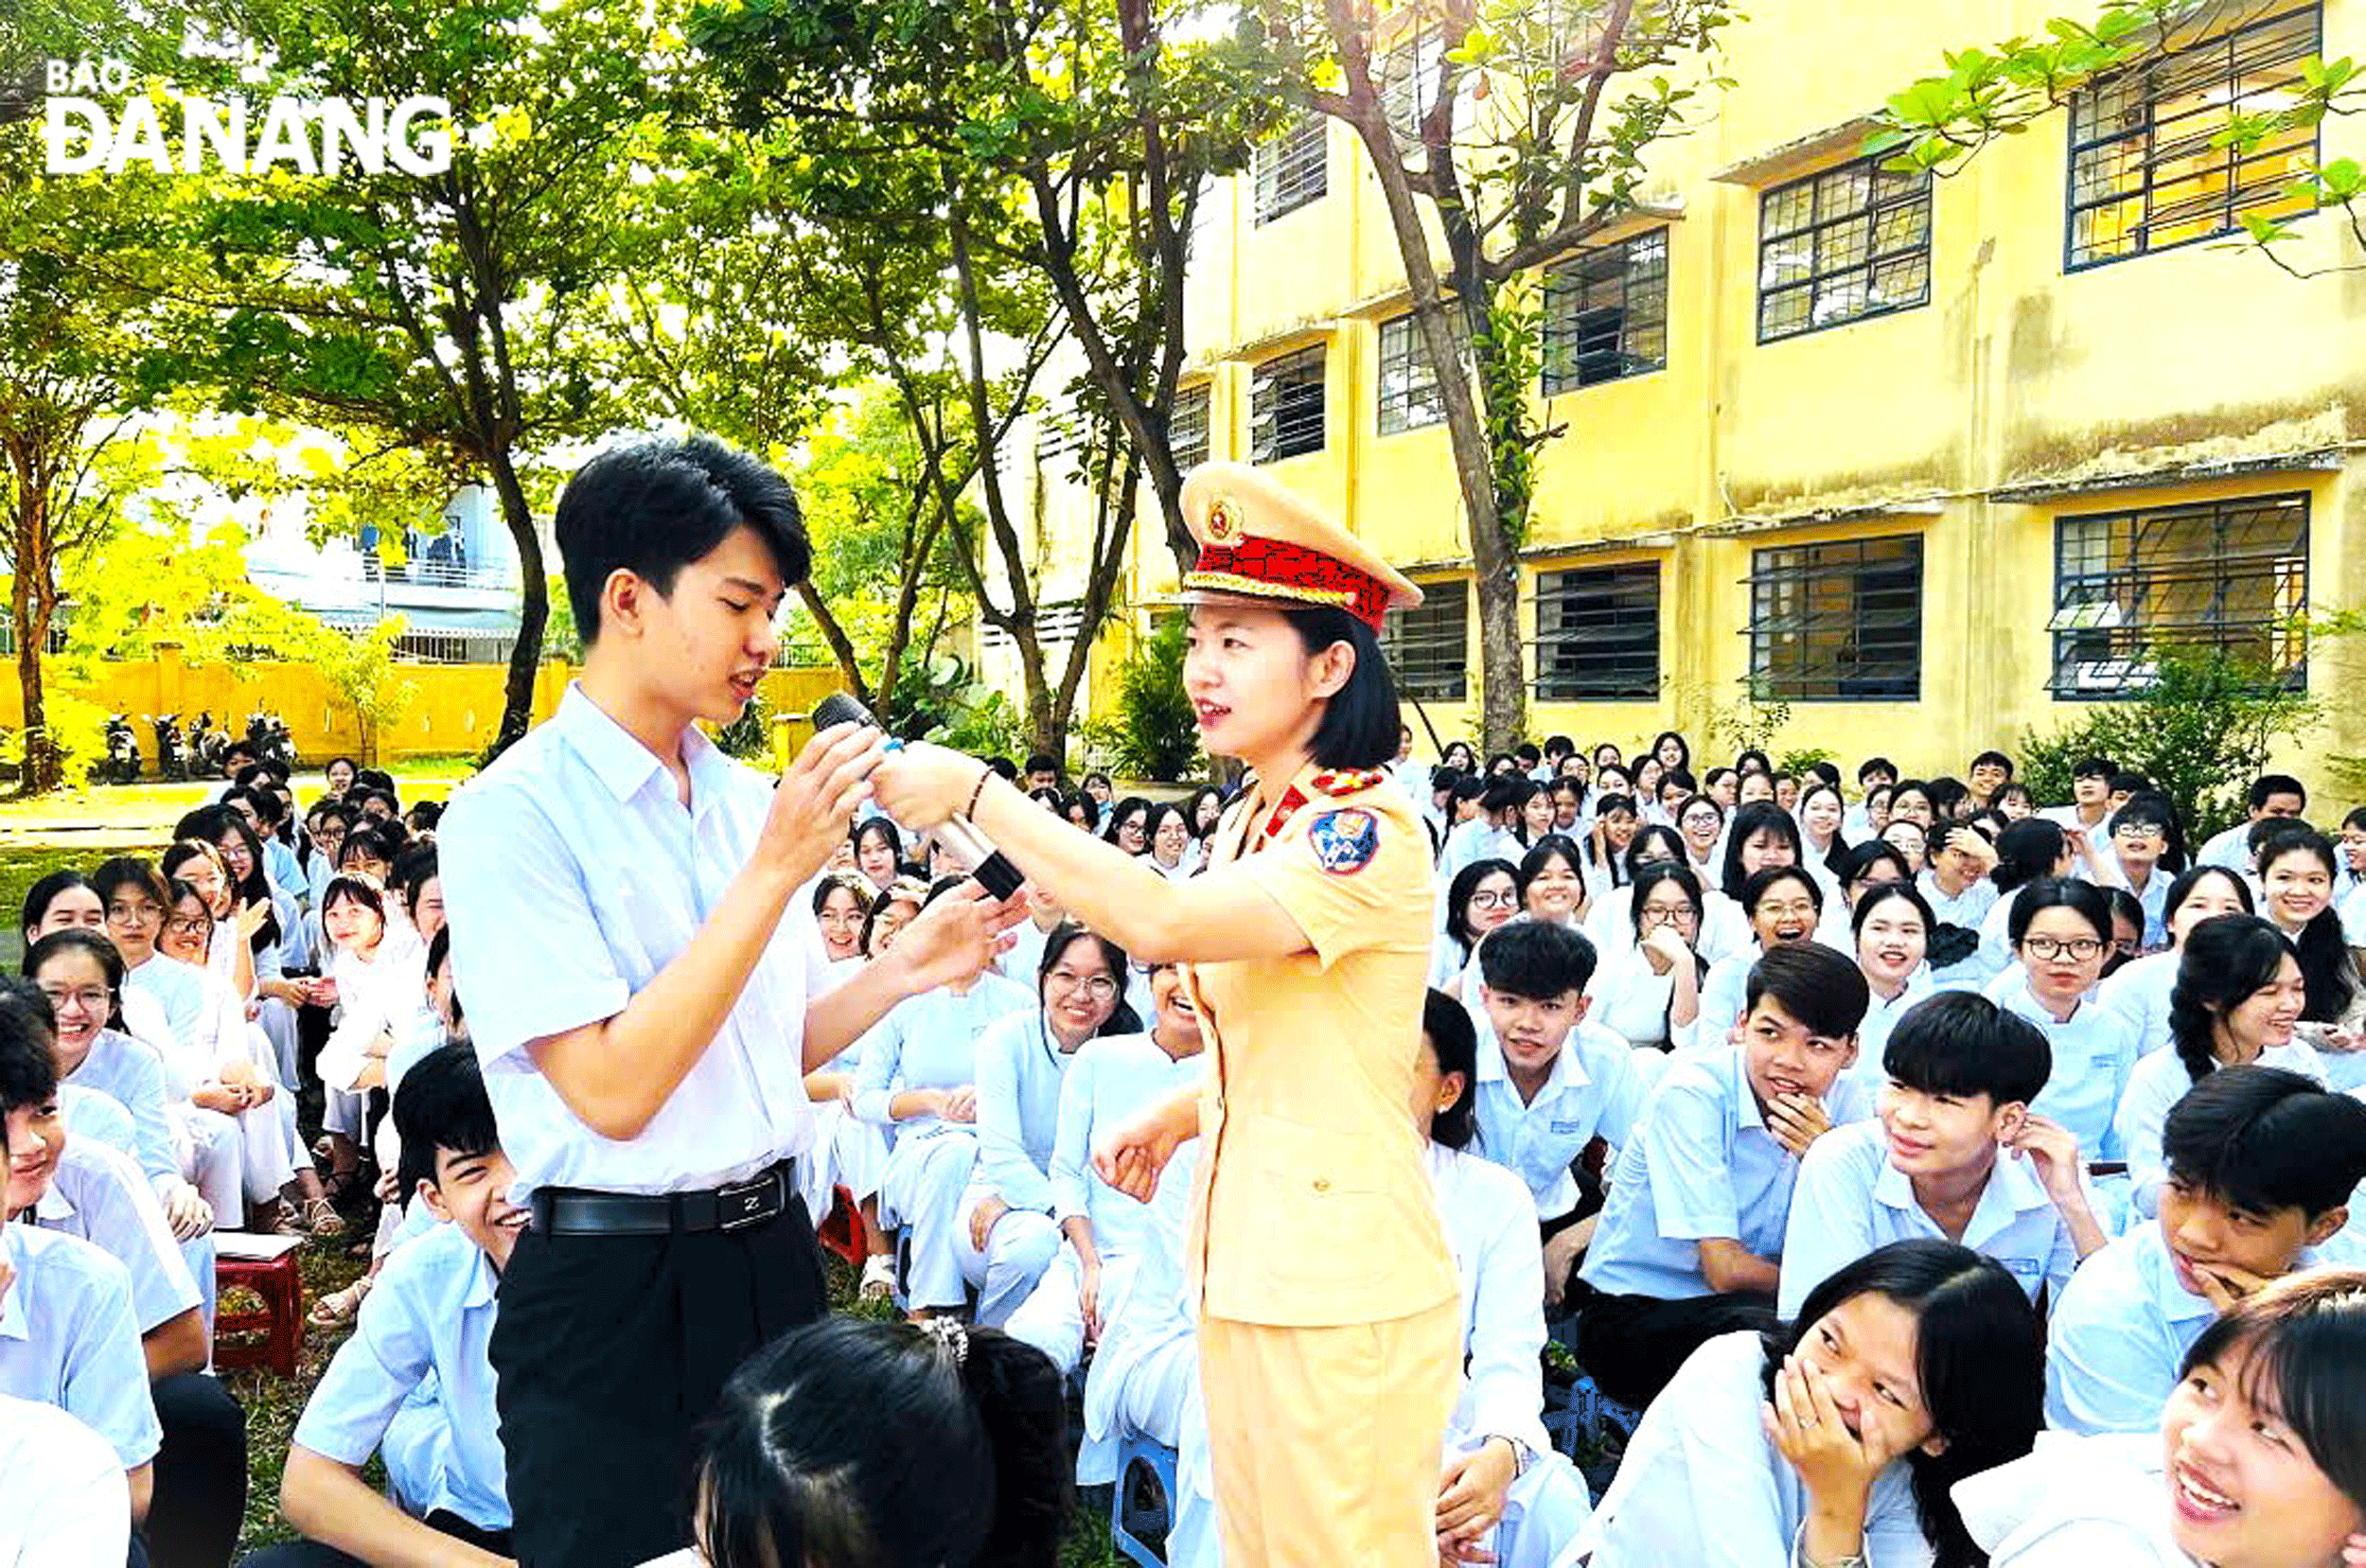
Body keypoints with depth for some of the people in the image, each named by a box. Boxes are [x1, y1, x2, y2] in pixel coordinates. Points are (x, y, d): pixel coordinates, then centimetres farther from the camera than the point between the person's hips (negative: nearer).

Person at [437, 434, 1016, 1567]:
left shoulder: (749, 800, 5)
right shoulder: (514, 813, -14)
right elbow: (614, 1091, -22)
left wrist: (902, 972, -5)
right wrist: (777, 871, -23)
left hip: (770, 1254, 6)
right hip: (613, 1294, -6)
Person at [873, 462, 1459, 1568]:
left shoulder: (1369, 833, -18)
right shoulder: (1248, 824, 10)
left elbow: (1163, 922, -32)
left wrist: (976, 795, -25)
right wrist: (1175, 1117, 6)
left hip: (1344, 1292, -8)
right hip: (1242, 1264, 8)